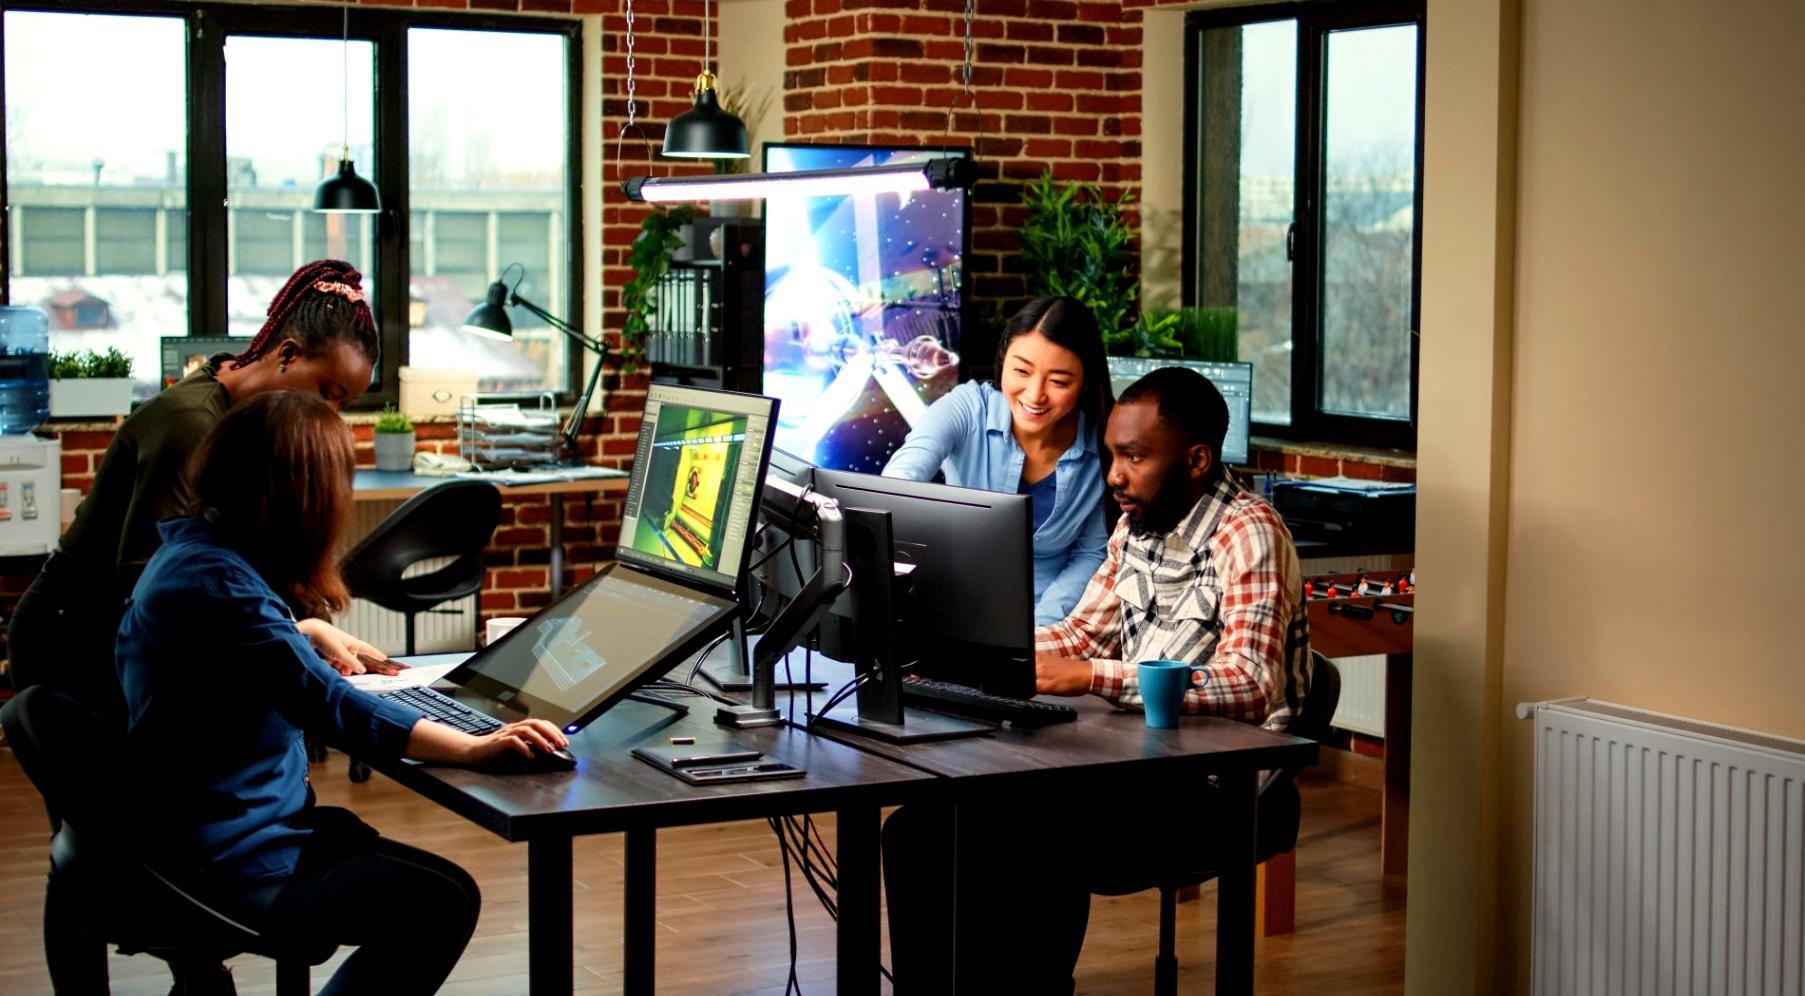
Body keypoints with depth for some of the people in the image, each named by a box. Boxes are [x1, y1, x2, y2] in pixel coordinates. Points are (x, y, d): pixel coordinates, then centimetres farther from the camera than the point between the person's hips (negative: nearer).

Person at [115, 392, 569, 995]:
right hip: (231, 865, -11)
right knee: (442, 906, -8)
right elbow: (329, 706, -33)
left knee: (438, 886, 12)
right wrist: (474, 748, -32)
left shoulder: (196, 550, 8)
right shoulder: (213, 580, -25)